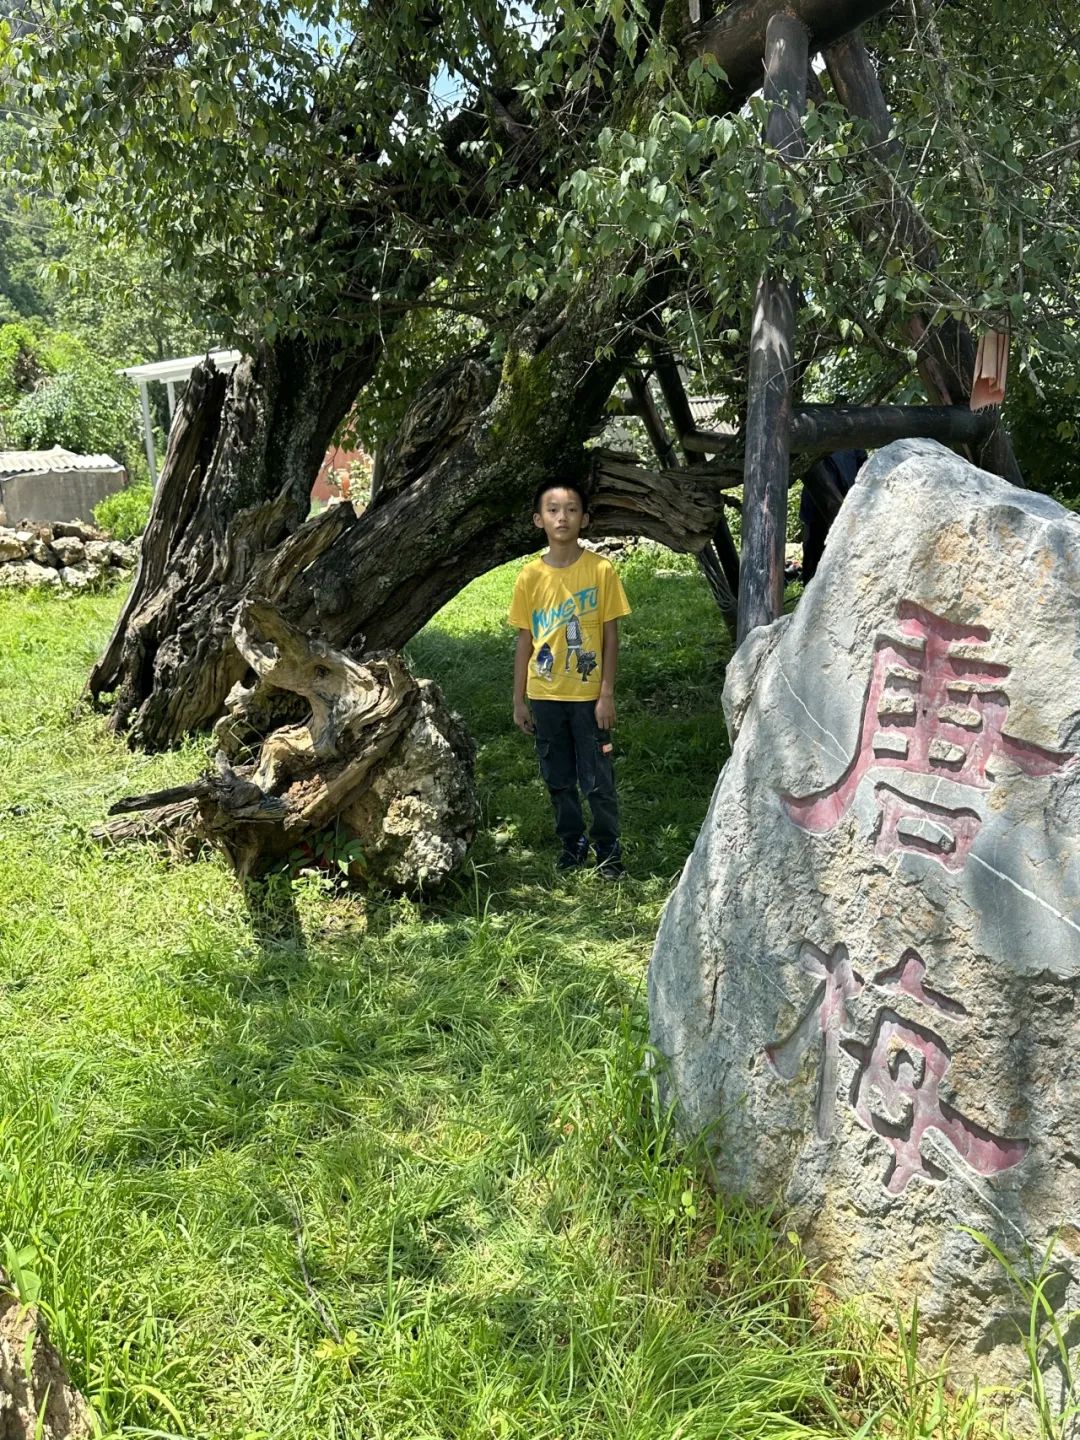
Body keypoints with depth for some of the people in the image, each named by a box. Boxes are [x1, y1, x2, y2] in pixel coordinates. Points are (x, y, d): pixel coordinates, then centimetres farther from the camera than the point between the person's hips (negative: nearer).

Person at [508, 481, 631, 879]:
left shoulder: (601, 570, -6)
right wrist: (519, 700, 5)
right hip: (545, 696, 3)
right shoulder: (530, 576, 0)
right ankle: (572, 843, 30)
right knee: (558, 780, 13)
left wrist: (607, 694, -8)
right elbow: (524, 640, 5)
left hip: (588, 695, -2)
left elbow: (610, 636, -4)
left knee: (598, 781, 4)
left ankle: (608, 850, 20)